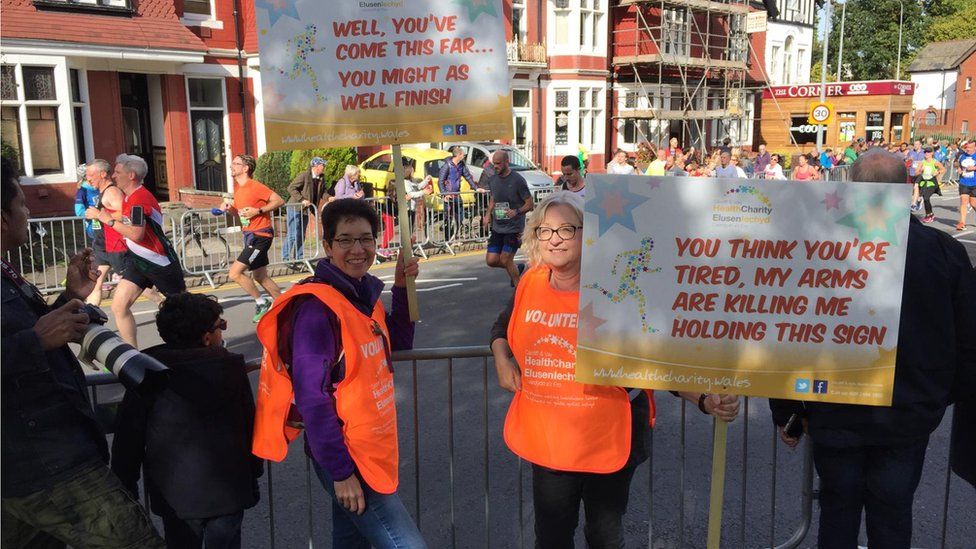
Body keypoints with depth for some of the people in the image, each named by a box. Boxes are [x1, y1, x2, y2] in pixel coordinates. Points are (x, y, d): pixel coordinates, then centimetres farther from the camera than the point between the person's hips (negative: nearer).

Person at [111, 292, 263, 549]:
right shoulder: (231, 369, -12)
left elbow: (128, 432, -3)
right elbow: (250, 425, -6)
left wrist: (126, 485, 9)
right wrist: (254, 470, 9)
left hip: (175, 494, 2)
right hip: (227, 490, -1)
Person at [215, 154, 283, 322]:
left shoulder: (255, 186, -16)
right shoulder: (237, 188, 10)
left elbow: (279, 201, -17)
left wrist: (258, 211, -22)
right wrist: (229, 208, 1)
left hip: (260, 236, -10)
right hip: (250, 236, 10)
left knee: (234, 273, -12)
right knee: (260, 277, 15)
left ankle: (261, 302, 4)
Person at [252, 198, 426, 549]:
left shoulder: (364, 293, 5)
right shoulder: (317, 307, -20)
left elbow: (398, 343, 19)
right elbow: (312, 398, -22)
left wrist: (402, 287, 5)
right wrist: (341, 472, -20)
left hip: (370, 449, 9)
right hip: (342, 455, -8)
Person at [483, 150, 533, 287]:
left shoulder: (517, 180, -12)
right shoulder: (493, 180, 7)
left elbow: (530, 204, -10)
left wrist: (517, 212, -29)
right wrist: (488, 214, 5)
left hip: (514, 228, -6)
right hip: (497, 228, 6)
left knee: (505, 260, -10)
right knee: (491, 261, 2)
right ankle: (517, 269, 28)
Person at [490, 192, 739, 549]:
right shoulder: (530, 284, -3)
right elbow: (504, 325, 18)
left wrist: (704, 400, -26)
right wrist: (502, 360, 0)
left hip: (608, 443, -3)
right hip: (547, 440, 3)